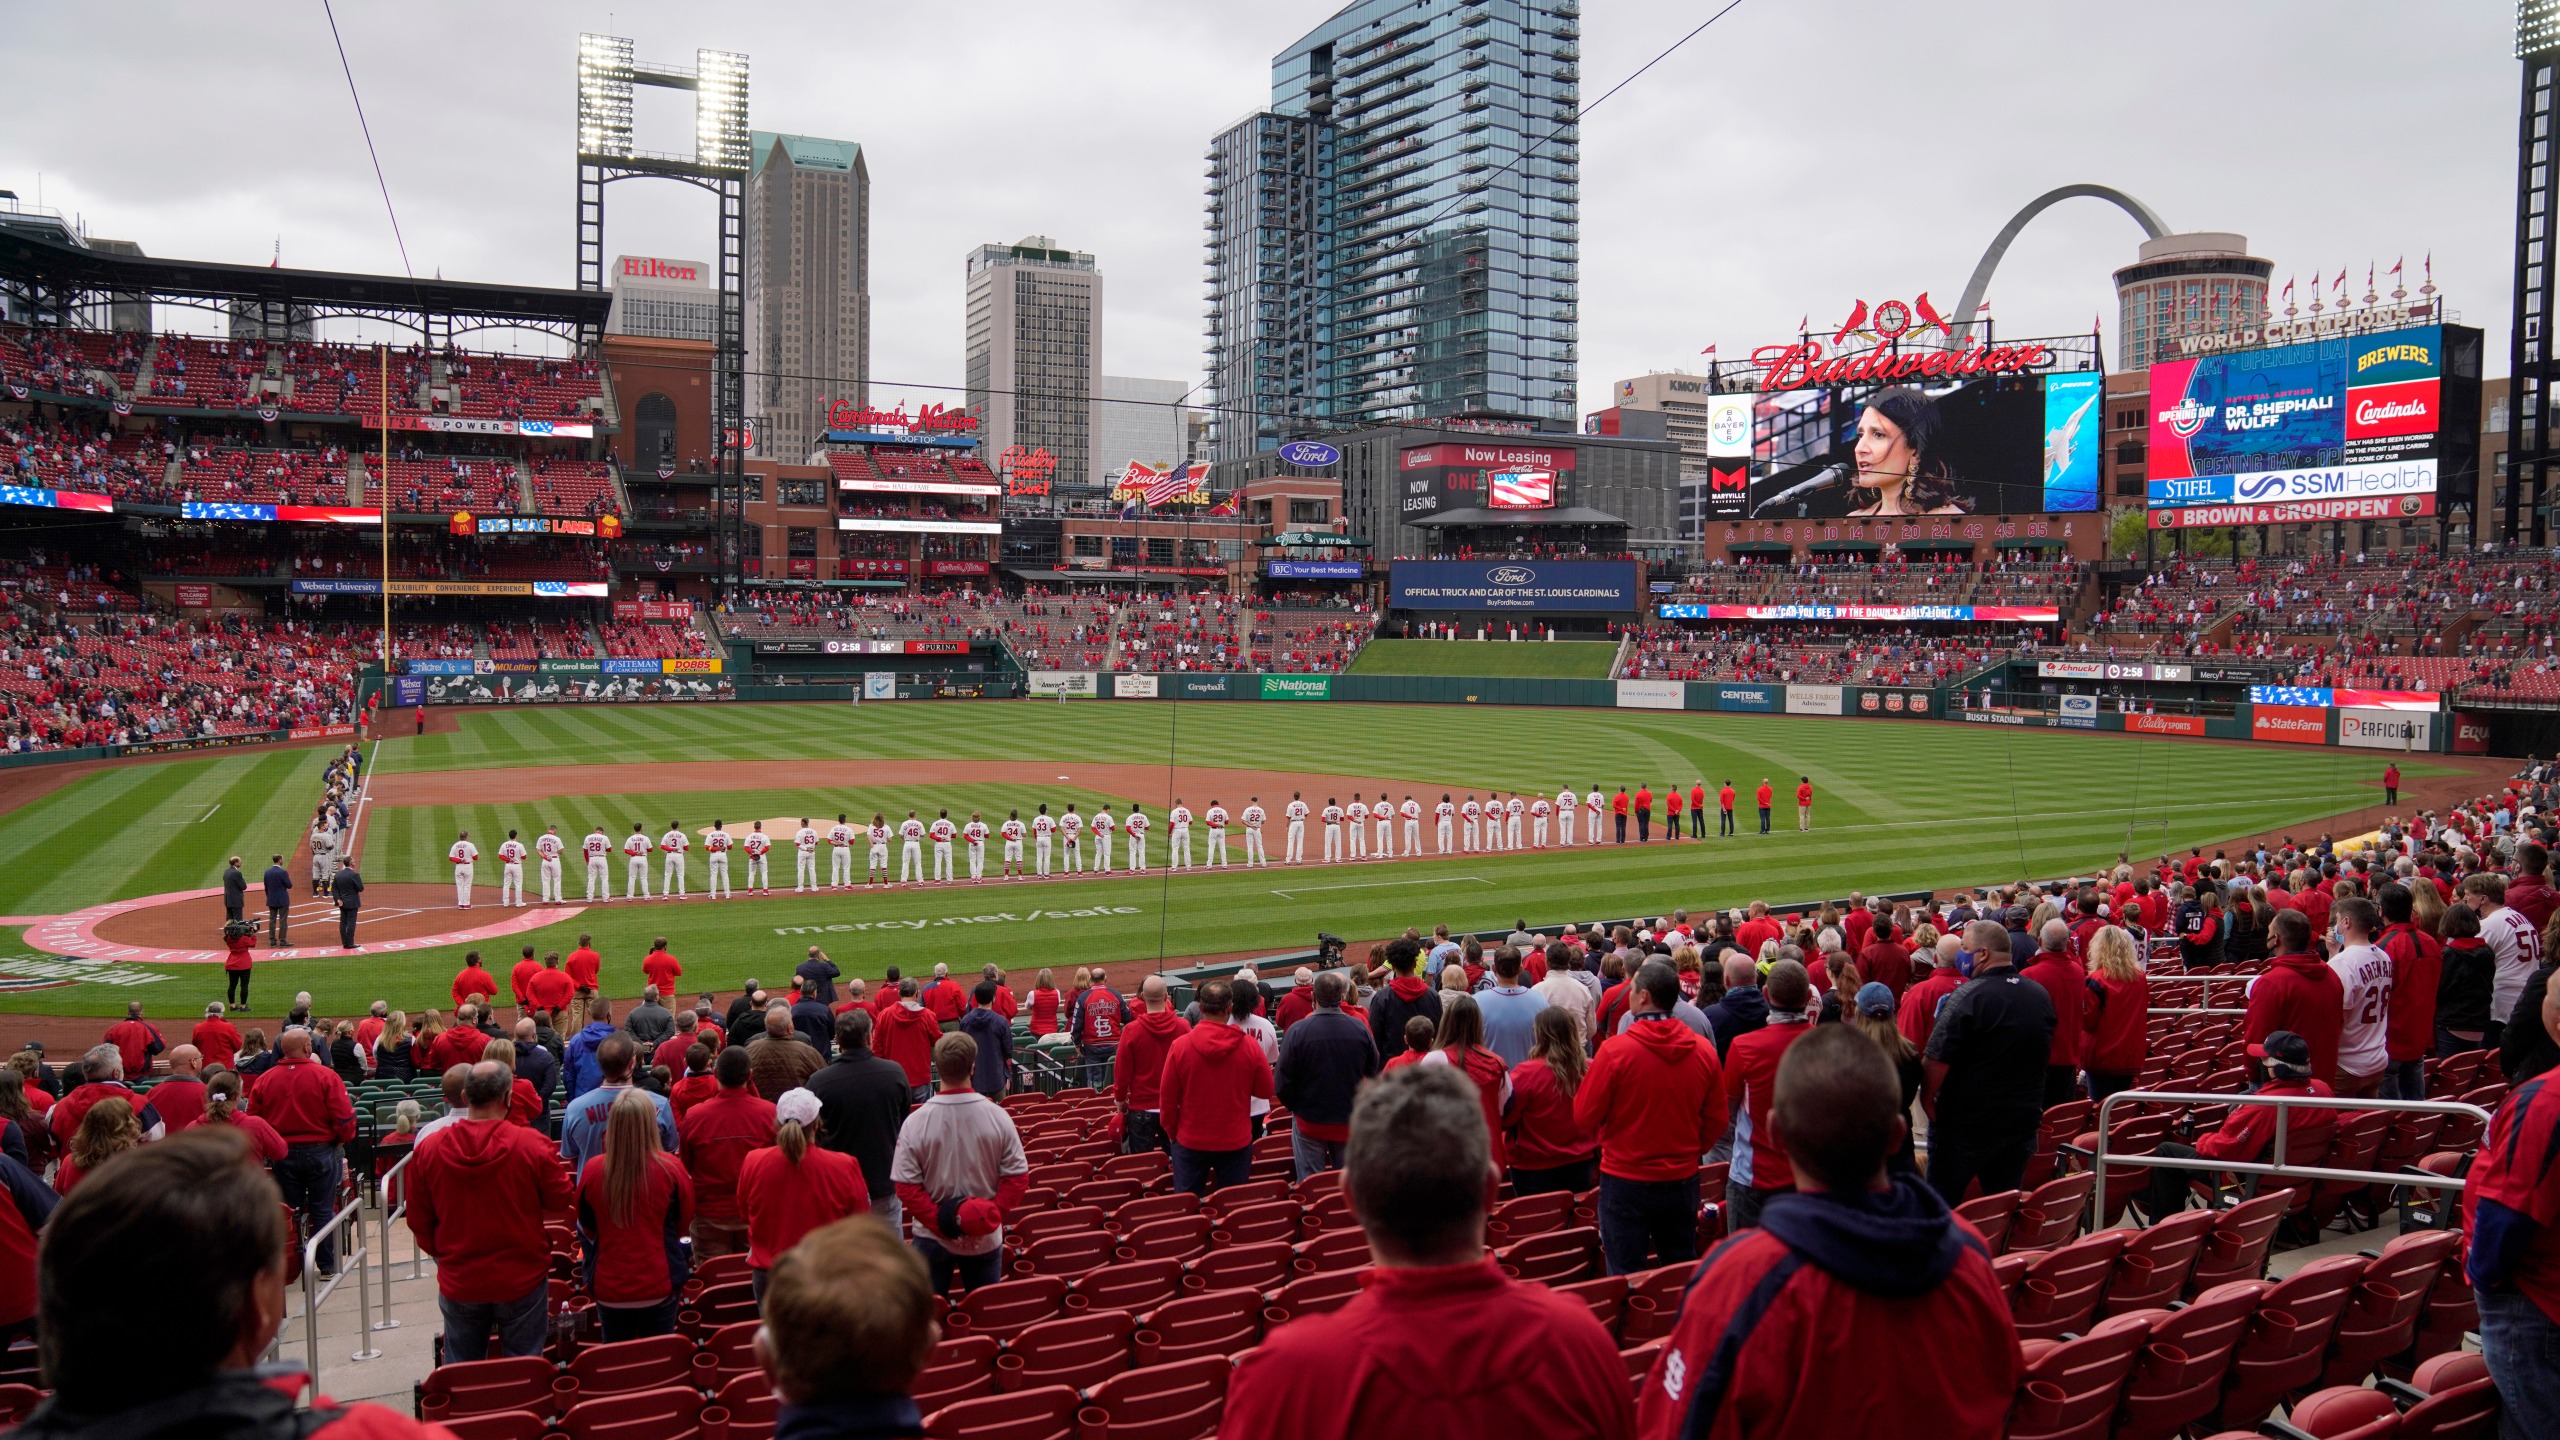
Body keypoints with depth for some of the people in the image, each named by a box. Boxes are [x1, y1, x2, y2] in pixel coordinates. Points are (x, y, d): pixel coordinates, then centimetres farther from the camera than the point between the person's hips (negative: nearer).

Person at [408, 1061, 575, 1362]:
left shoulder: (427, 1148, -8)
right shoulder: (533, 1145, -18)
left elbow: (419, 1222, 2)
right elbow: (561, 1201, -5)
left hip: (458, 1284, 2)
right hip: (522, 1280, -2)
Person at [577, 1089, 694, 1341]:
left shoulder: (592, 1170, -13)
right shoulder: (671, 1168, -16)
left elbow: (586, 1228, 5)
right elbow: (684, 1222, 1)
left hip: (608, 1285, 2)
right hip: (659, 1284, -1)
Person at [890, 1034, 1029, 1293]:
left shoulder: (916, 1121, -15)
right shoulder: (998, 1116, -11)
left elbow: (906, 1185, -14)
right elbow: (1017, 1178, -9)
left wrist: (940, 1223, -10)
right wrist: (992, 1216, -7)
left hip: (932, 1239, -1)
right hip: (986, 1237, 1)